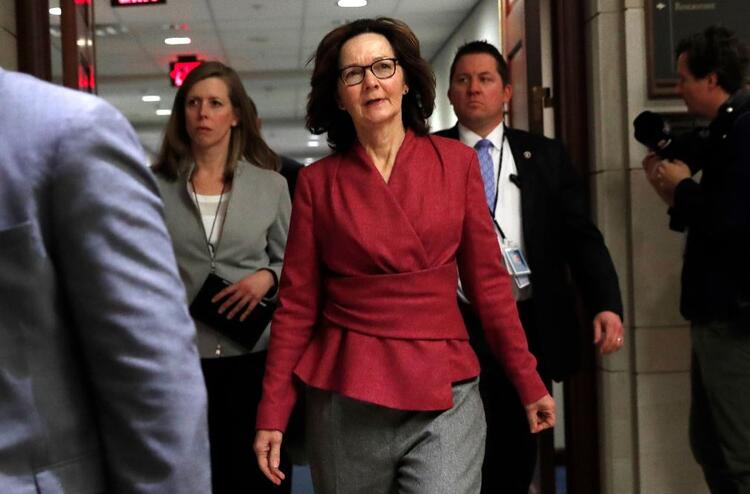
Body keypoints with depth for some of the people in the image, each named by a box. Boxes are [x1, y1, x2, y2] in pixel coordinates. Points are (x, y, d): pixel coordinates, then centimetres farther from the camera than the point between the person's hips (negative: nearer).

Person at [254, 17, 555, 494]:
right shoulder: (318, 182, 1)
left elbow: (488, 279, 5)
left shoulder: (456, 161, 2)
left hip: (444, 393, 0)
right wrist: (273, 414, -2)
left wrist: (529, 382, 5)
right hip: (346, 397, 1)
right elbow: (297, 305, 2)